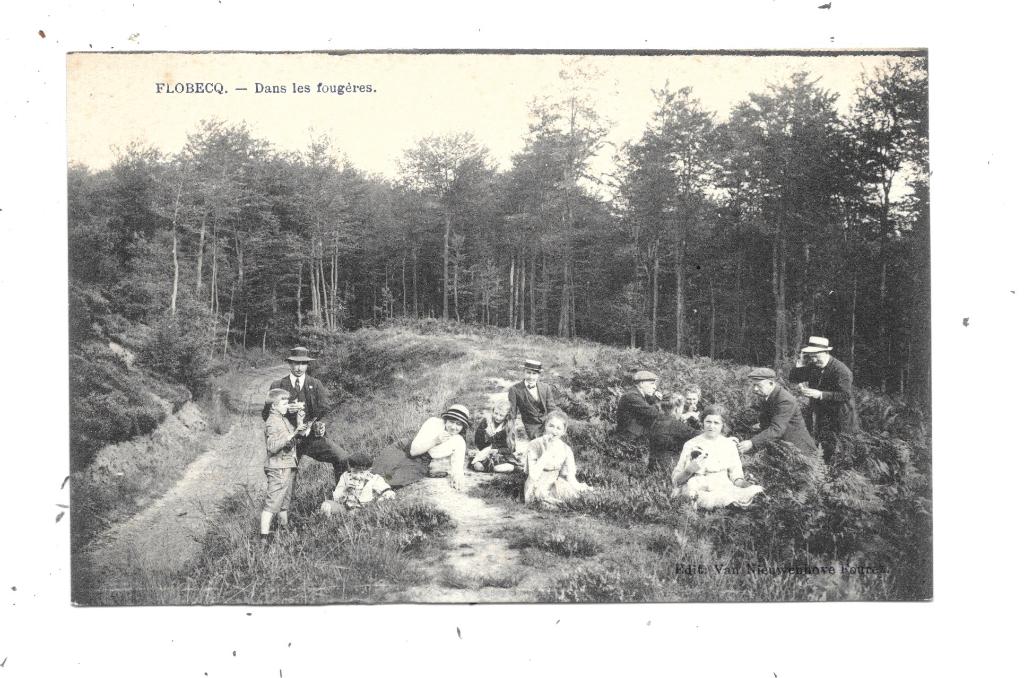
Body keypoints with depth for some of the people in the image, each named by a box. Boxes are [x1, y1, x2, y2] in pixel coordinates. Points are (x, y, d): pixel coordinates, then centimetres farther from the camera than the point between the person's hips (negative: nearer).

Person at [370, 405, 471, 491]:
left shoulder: (459, 443, -5)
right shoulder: (434, 423, -13)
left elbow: (457, 467, -12)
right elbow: (413, 450, -16)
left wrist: (457, 474, -35)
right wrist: (435, 440, -28)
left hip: (421, 467, 1)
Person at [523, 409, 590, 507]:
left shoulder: (566, 450, 0)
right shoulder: (535, 445, -12)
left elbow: (570, 477, -7)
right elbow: (534, 477, -23)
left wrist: (579, 486, -31)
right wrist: (547, 452, -23)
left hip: (554, 489, 3)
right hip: (534, 494, -3)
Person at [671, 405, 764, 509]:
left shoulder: (729, 445, 15)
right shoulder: (691, 444, 8)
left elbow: (736, 476, 9)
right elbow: (676, 479, 5)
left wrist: (747, 485, -12)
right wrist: (689, 470, -15)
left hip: (723, 488, 2)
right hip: (697, 488, -2)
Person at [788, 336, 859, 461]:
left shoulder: (841, 370, -17)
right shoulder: (812, 366, 5)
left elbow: (846, 395, -25)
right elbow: (793, 379, 10)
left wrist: (820, 394, -31)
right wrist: (799, 364, -7)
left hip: (839, 418, -6)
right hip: (819, 415, 6)